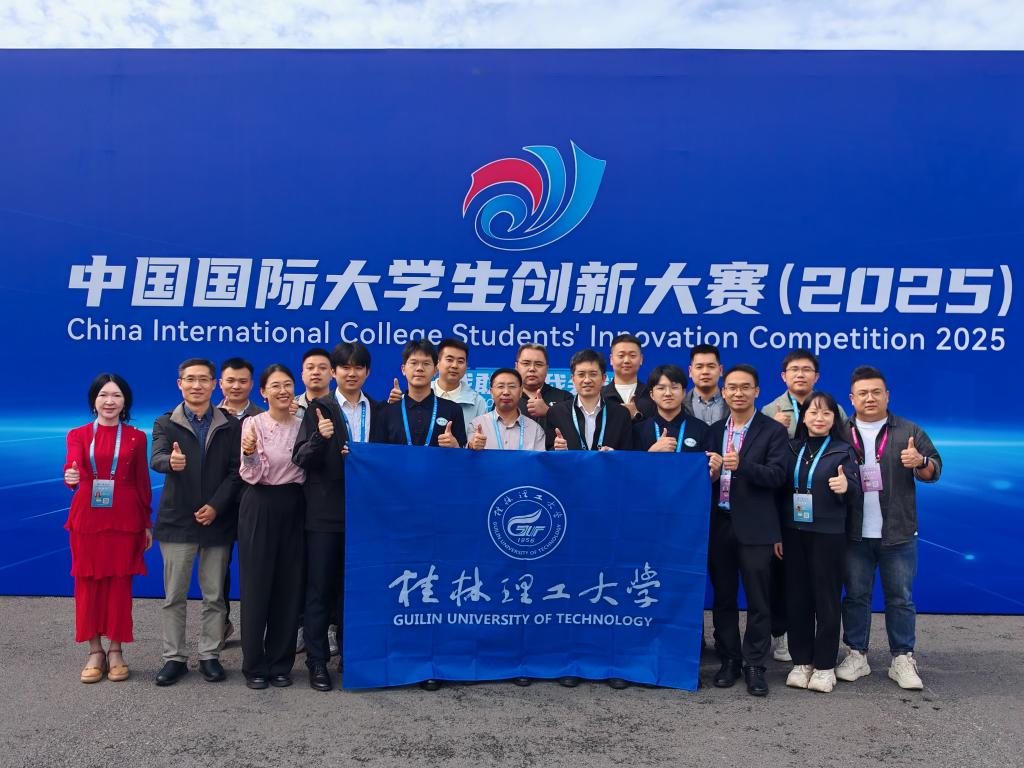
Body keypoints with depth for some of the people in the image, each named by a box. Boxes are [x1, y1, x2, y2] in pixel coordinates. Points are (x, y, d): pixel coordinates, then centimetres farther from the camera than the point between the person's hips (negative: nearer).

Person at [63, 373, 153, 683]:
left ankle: (116, 651, 16)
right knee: (88, 584, 4)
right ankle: (95, 651, 16)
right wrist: (71, 477, -36)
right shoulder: (78, 435, 5)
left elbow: (143, 482, 6)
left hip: (125, 519, 0)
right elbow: (72, 466, -12)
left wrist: (147, 523, 5)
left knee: (120, 584, 3)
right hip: (87, 518, 0)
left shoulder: (137, 437, 5)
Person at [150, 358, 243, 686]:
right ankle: (174, 657, 16)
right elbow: (156, 459, -14)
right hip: (177, 521, 0)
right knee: (174, 596, 5)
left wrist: (216, 506, -11)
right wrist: (171, 462, -38)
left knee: (214, 595, 6)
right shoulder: (165, 423, 4)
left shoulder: (231, 425, 5)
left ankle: (210, 655, 17)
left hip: (217, 521, 1)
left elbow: (236, 471, 0)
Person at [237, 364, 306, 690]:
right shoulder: (253, 424, -6)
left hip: (293, 508, 4)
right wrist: (250, 454, -31)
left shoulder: (303, 425, 6)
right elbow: (252, 476, -10)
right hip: (260, 508, -4)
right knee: (257, 586, 3)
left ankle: (280, 663, 20)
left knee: (289, 587, 8)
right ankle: (254, 665, 16)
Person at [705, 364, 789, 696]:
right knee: (723, 597, 10)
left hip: (755, 527, -3)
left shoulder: (773, 431, -1)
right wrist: (712, 472, -15)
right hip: (719, 524, 4)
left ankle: (754, 665, 13)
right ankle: (729, 660, 22)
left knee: (758, 600, 2)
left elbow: (777, 475, -13)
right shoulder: (713, 431, 11)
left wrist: (742, 466, -27)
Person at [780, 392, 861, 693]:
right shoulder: (791, 448, 8)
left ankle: (824, 665, 14)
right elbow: (780, 489, 11)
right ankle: (801, 661, 19)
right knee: (796, 598, 7)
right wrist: (777, 533, 5)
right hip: (793, 533, 3)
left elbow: (855, 497, -4)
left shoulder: (843, 451, -1)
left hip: (828, 535, -3)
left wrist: (846, 488, -27)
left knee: (826, 599, 3)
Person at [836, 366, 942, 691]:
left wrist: (920, 462, -19)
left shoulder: (909, 432, 5)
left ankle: (902, 659, 17)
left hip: (898, 534, 0)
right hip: (854, 534, 1)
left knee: (900, 597, 6)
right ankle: (857, 655, 19)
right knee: (856, 596, 8)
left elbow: (935, 470, 3)